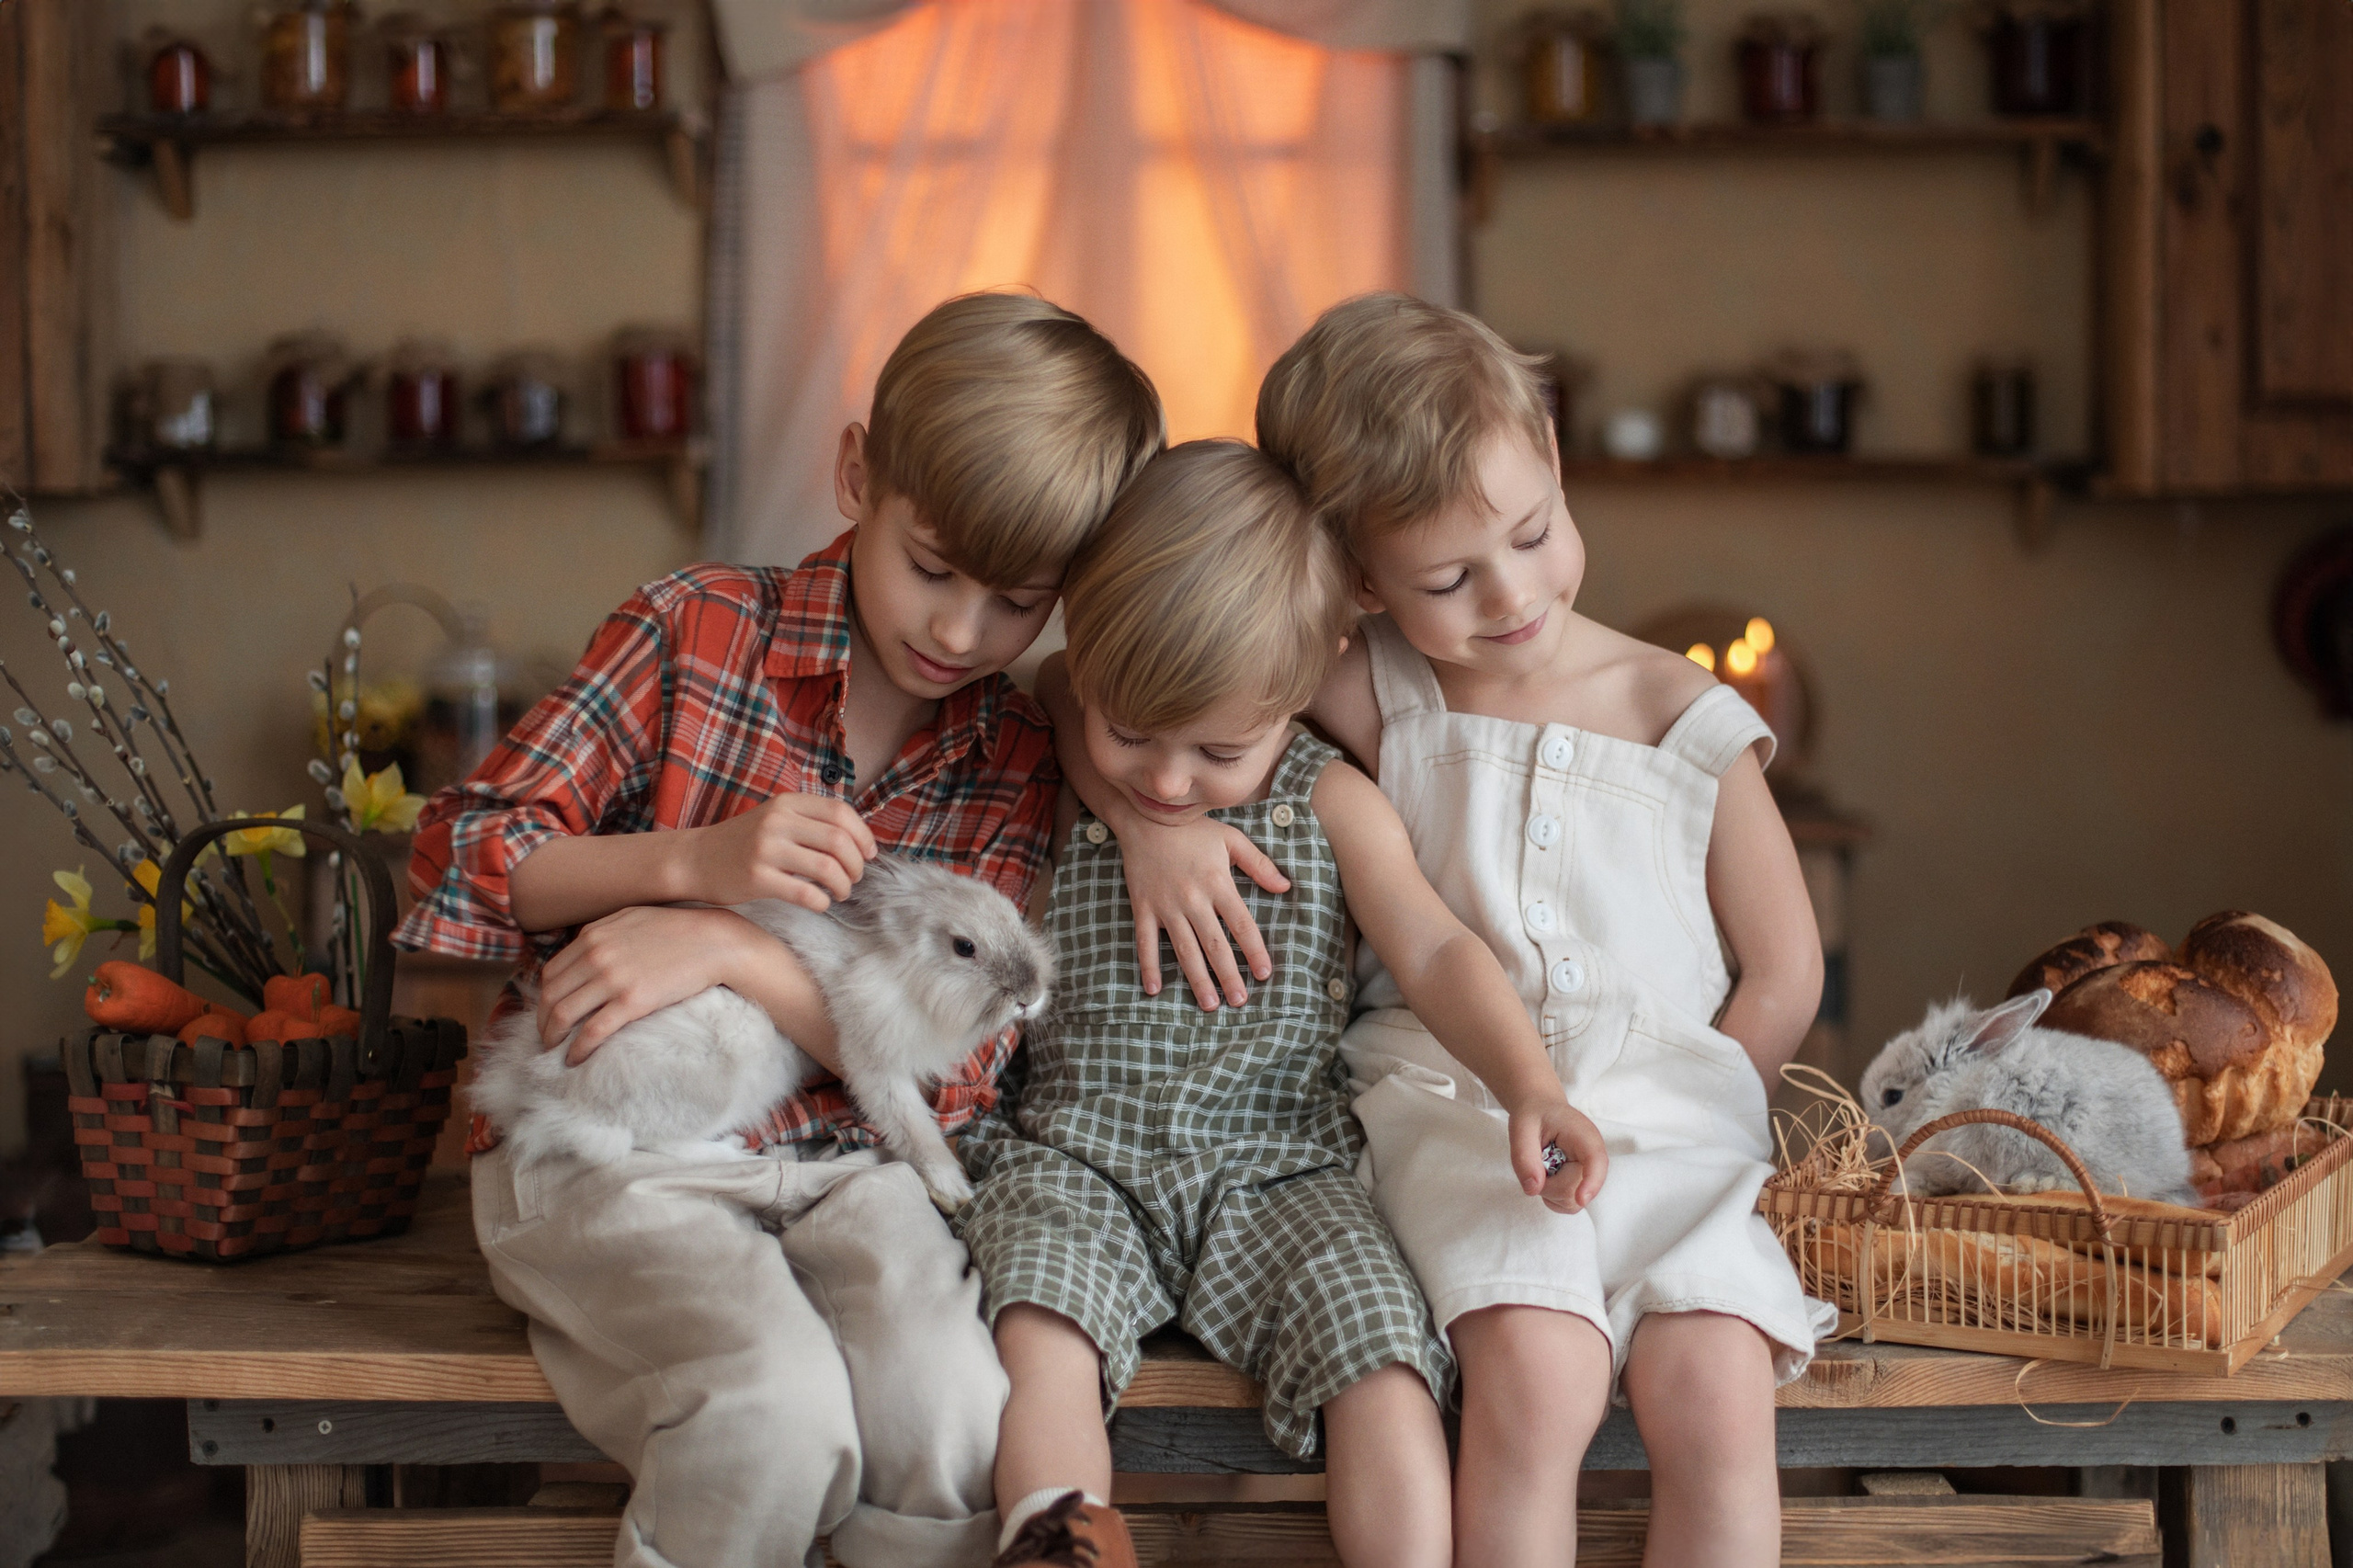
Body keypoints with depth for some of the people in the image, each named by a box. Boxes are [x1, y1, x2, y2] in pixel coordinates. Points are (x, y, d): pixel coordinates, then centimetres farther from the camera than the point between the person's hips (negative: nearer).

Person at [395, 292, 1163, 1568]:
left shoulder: (1017, 767, 6)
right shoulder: (697, 631, 0)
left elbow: (954, 1063, -2)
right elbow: (462, 855, 1)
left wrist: (724, 949, -16)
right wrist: (695, 861, -15)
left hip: (846, 1160, 2)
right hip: (613, 1148, -2)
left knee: (954, 1416, -31)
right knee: (772, 1408, -32)